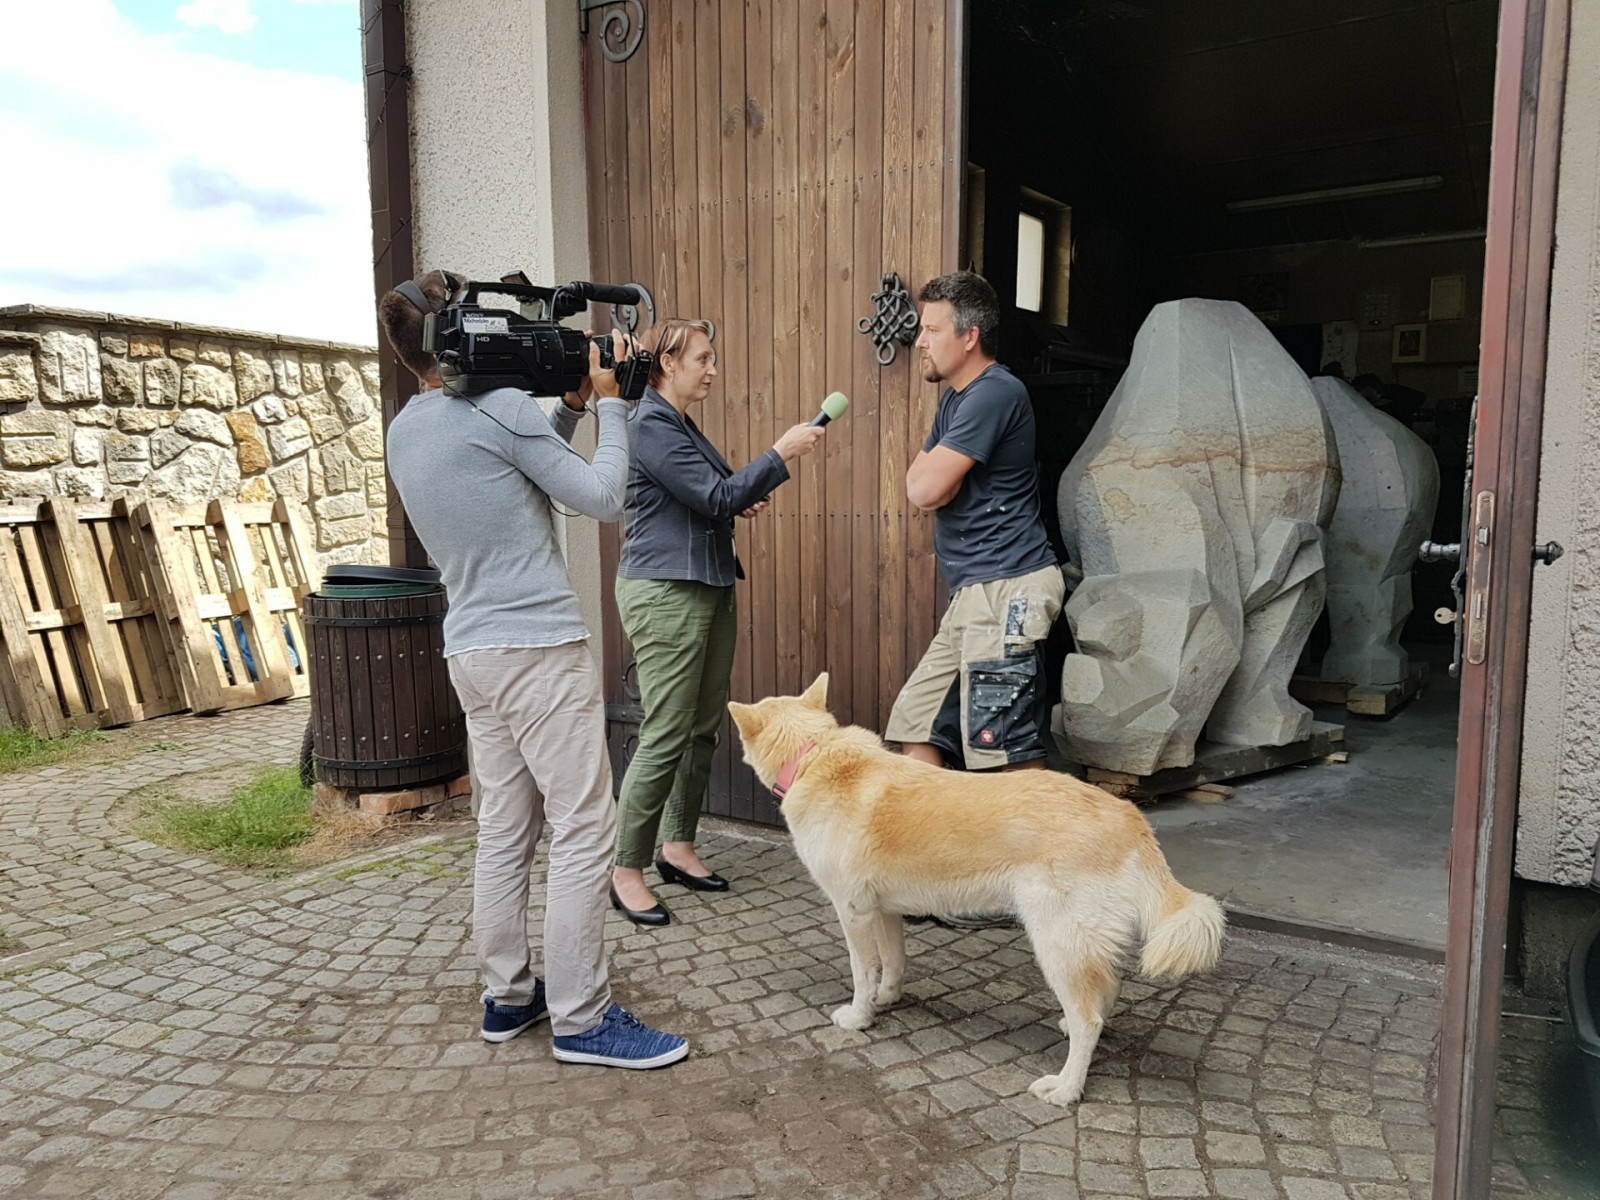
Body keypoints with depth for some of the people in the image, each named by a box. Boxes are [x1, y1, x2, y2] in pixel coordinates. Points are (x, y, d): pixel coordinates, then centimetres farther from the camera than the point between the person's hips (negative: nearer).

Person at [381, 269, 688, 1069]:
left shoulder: (404, 432, 14)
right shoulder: (501, 408, -12)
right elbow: (603, 499, -7)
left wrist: (569, 407, 16)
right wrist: (606, 403, 3)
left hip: (471, 652, 9)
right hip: (539, 647, -9)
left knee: (503, 832, 14)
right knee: (584, 832, -3)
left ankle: (506, 997, 23)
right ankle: (580, 1019, 3)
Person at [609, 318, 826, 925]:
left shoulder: (680, 424, 18)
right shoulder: (649, 426, -12)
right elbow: (714, 497, -18)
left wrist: (739, 503, 9)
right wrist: (780, 455, -15)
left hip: (707, 588, 10)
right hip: (664, 592, -10)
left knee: (703, 728, 11)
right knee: (665, 735, -8)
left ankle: (677, 847, 23)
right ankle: (627, 870, 2)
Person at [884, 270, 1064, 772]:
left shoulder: (995, 393, -14)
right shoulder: (955, 396, 19)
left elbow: (925, 489, -19)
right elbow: (917, 482, 17)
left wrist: (932, 473, 3)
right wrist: (935, 475, -4)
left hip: (1005, 589, -10)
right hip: (973, 593, 10)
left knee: (1010, 752, -6)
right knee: (916, 724, 12)